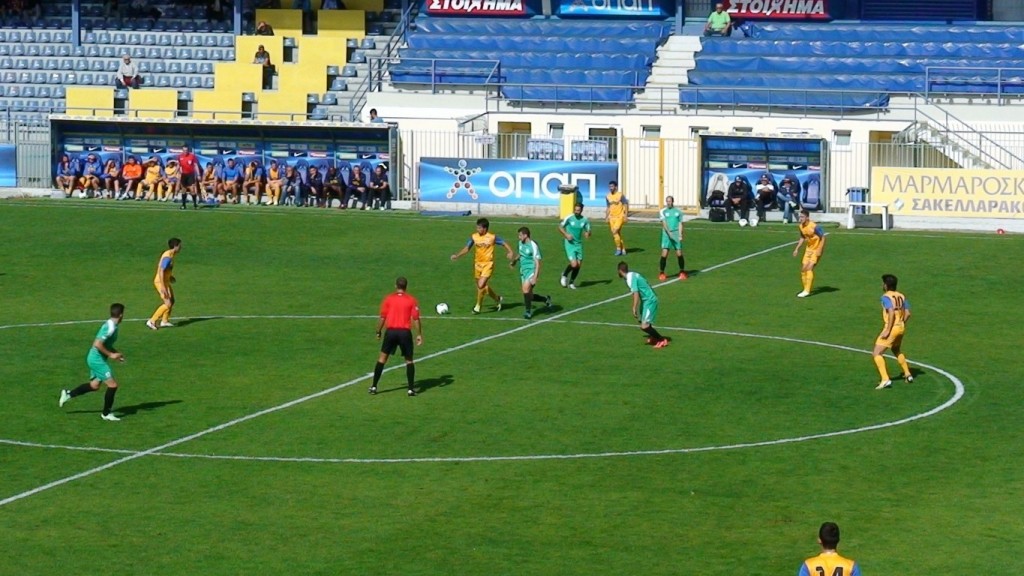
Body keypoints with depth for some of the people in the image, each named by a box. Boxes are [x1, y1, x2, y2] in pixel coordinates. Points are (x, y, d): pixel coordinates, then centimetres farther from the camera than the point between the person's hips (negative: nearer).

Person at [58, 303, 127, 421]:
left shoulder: (110, 325, 8)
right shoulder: (111, 328, -23)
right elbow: (98, 344, -29)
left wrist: (115, 353, 13)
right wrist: (110, 355, -21)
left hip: (95, 358, 10)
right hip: (97, 359, -10)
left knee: (94, 385, 20)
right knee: (112, 385, -6)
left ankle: (68, 394, 28)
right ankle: (107, 414, 7)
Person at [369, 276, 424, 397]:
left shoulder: (388, 298, 4)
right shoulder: (411, 300, 2)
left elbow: (382, 317, 2)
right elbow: (416, 319, -3)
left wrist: (379, 332, 12)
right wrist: (419, 335, 2)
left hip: (390, 331, 0)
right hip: (405, 332, 0)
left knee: (382, 358, 11)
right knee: (409, 360, 11)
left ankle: (374, 386, 9)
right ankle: (411, 389, 3)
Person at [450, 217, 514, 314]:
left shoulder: (492, 237, -10)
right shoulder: (474, 236, 0)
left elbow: (504, 244, -4)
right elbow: (467, 248, 5)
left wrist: (510, 252, -20)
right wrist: (457, 255, -6)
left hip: (488, 264, -5)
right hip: (477, 264, 5)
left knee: (481, 285, -16)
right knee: (485, 286, 14)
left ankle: (478, 306, -1)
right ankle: (497, 299, 38)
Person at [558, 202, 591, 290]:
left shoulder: (585, 220, -2)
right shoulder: (569, 218, -11)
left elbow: (588, 231, 7)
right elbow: (560, 227, -1)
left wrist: (587, 234, -18)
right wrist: (566, 234, -17)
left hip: (579, 244, 4)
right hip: (570, 244, -4)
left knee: (578, 265, 5)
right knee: (574, 264, -16)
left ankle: (571, 282, 26)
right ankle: (565, 275, 15)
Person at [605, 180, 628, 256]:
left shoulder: (620, 195, -9)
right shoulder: (608, 196, 8)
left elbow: (625, 205, -6)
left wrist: (626, 216, -11)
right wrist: (606, 216, 13)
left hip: (620, 217, -6)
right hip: (612, 217, 6)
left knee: (615, 231, -20)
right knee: (617, 233, 6)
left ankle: (618, 248, -8)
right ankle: (623, 249, 18)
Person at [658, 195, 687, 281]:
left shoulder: (678, 211, 9)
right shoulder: (663, 212, 3)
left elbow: (680, 224, 8)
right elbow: (664, 223, -7)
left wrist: (680, 235, -3)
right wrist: (669, 233, -21)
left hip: (676, 235, 1)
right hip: (666, 235, -1)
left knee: (679, 254, 0)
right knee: (664, 254, -9)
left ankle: (682, 272, 14)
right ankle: (661, 273, 1)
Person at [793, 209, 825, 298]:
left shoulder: (814, 227, -24)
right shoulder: (801, 226, -1)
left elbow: (822, 238, -18)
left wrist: (819, 251, -22)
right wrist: (797, 249, 10)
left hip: (816, 250, -8)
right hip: (808, 249, 8)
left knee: (809, 268, -17)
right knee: (803, 269, 5)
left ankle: (807, 291, -16)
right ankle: (806, 289, 18)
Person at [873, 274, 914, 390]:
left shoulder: (886, 297, -13)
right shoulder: (901, 296, 8)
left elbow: (891, 313, -25)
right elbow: (907, 313, 6)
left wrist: (888, 330, -23)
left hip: (892, 328, -8)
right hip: (901, 327, 8)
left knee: (876, 353, -6)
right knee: (897, 351, 32)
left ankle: (885, 379, -17)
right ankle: (908, 374, 40)